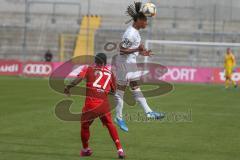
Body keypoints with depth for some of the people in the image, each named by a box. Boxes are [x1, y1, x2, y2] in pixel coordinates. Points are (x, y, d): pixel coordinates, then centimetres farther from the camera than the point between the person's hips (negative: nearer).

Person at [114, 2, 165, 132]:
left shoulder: (136, 31, 5)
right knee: (120, 90, 2)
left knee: (136, 88, 12)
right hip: (124, 64, -10)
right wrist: (137, 49, -30)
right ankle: (119, 118, 12)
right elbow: (122, 50, -24)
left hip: (131, 63, 10)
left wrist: (141, 52, 8)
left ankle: (148, 112, 14)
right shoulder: (131, 34, -24)